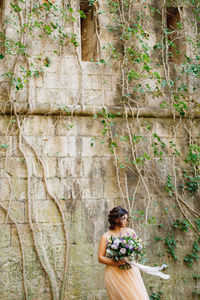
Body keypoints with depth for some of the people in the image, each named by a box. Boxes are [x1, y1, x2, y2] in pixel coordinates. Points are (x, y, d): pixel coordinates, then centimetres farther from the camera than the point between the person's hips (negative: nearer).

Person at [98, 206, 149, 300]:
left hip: (131, 271, 2)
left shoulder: (130, 232, 6)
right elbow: (100, 258, -2)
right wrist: (115, 263, -17)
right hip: (114, 274, -2)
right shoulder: (106, 236, -1)